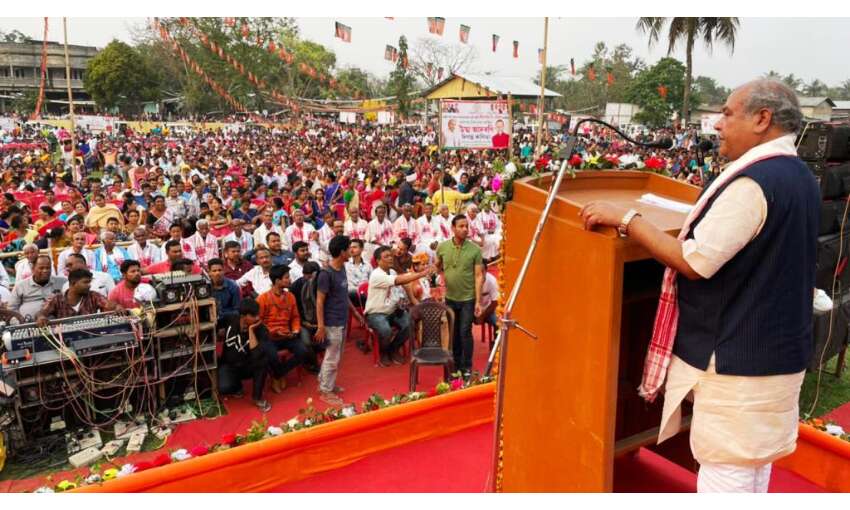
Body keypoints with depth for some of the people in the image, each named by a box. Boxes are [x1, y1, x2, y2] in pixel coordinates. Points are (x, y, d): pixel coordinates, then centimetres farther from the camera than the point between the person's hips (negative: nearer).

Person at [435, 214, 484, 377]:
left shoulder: (475, 249, -11)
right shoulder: (443, 247, -4)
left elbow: (479, 276, -11)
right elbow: (438, 265, 18)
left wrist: (478, 301, -14)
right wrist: (443, 278, 5)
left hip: (468, 298, -3)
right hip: (450, 297, 3)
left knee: (465, 332, -1)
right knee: (453, 333, 12)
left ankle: (467, 367, 13)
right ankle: (455, 365, 27)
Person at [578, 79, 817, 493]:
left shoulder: (752, 182, -23)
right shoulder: (800, 177, 9)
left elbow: (695, 262, -24)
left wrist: (625, 219, -20)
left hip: (738, 354, -9)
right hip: (777, 349, 10)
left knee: (723, 465, 3)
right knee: (753, 456, 21)